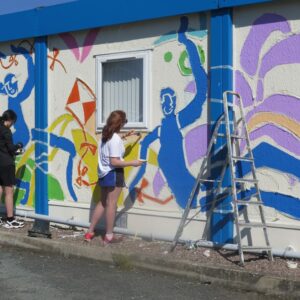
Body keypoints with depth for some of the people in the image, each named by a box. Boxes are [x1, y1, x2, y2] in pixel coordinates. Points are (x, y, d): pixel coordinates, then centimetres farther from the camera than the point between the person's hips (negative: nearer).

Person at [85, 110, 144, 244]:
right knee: (111, 204, -1)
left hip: (104, 173, 9)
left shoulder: (106, 136, 7)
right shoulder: (116, 139, -20)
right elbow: (114, 162, -23)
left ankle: (90, 232, 21)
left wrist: (124, 136, 29)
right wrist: (132, 163, -17)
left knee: (102, 202, 18)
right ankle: (109, 236, 5)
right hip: (114, 173, -9)